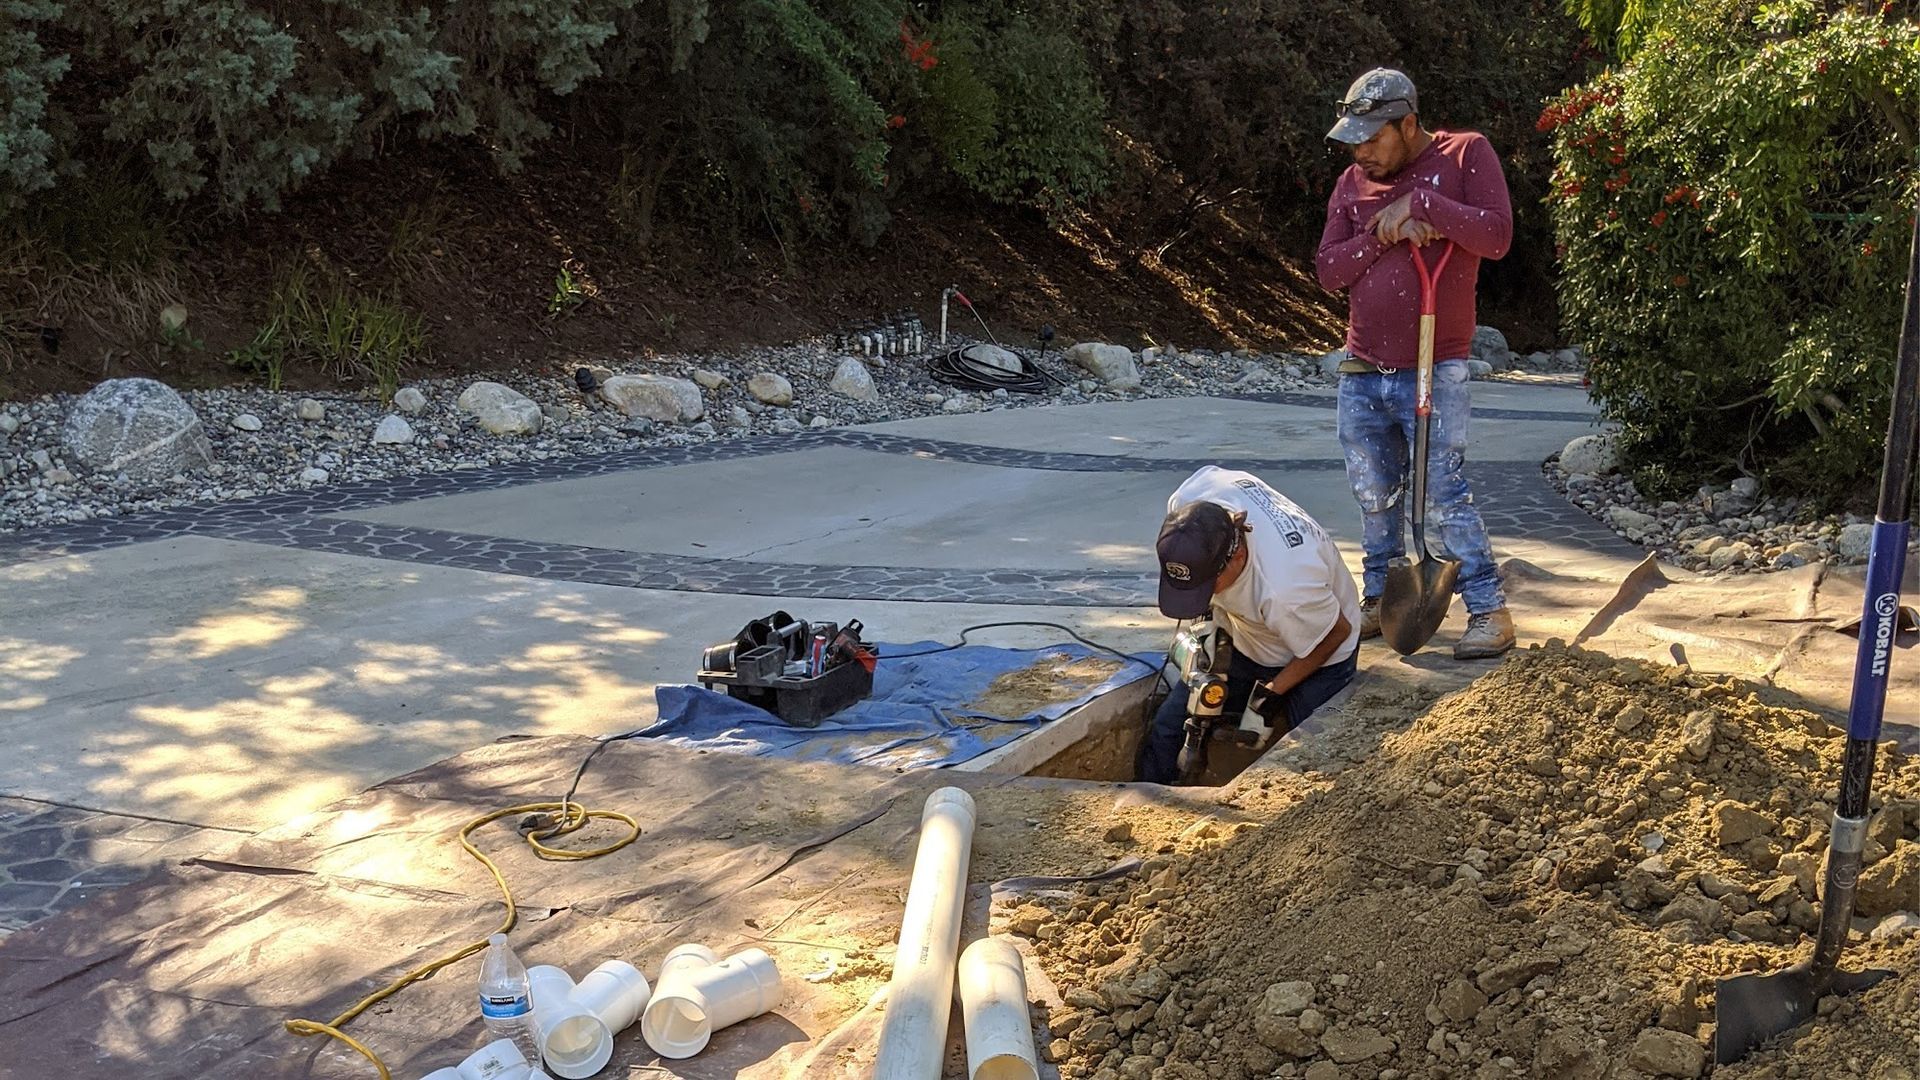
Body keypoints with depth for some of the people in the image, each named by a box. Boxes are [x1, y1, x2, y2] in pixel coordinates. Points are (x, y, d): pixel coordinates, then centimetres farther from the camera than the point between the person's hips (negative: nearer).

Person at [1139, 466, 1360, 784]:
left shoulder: (1286, 591, -46)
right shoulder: (1189, 499, -31)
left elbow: (1336, 633, -24)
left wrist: (1273, 692, -19)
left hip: (1316, 656, -6)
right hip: (1244, 643, 6)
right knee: (1165, 734, 2)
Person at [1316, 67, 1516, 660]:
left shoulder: (1467, 154, -2)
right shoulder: (1353, 182, 10)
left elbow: (1497, 235, -13)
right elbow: (1328, 268, 3)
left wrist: (1420, 202, -17)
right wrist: (1386, 234, -12)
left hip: (1436, 371, -5)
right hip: (1362, 372, 5)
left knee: (1447, 491, -9)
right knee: (1375, 495, 11)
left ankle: (1490, 612, -1)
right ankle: (1380, 600, 25)